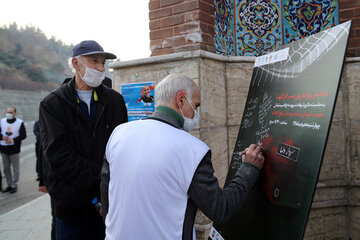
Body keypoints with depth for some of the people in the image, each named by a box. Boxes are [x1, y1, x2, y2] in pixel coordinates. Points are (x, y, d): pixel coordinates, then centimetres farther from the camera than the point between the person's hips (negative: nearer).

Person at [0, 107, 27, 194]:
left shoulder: (20, 123, -4)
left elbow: (23, 135, -8)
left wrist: (13, 140, -18)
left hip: (14, 149, -4)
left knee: (15, 169, 2)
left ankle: (14, 185, 12)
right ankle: (9, 185, 24)